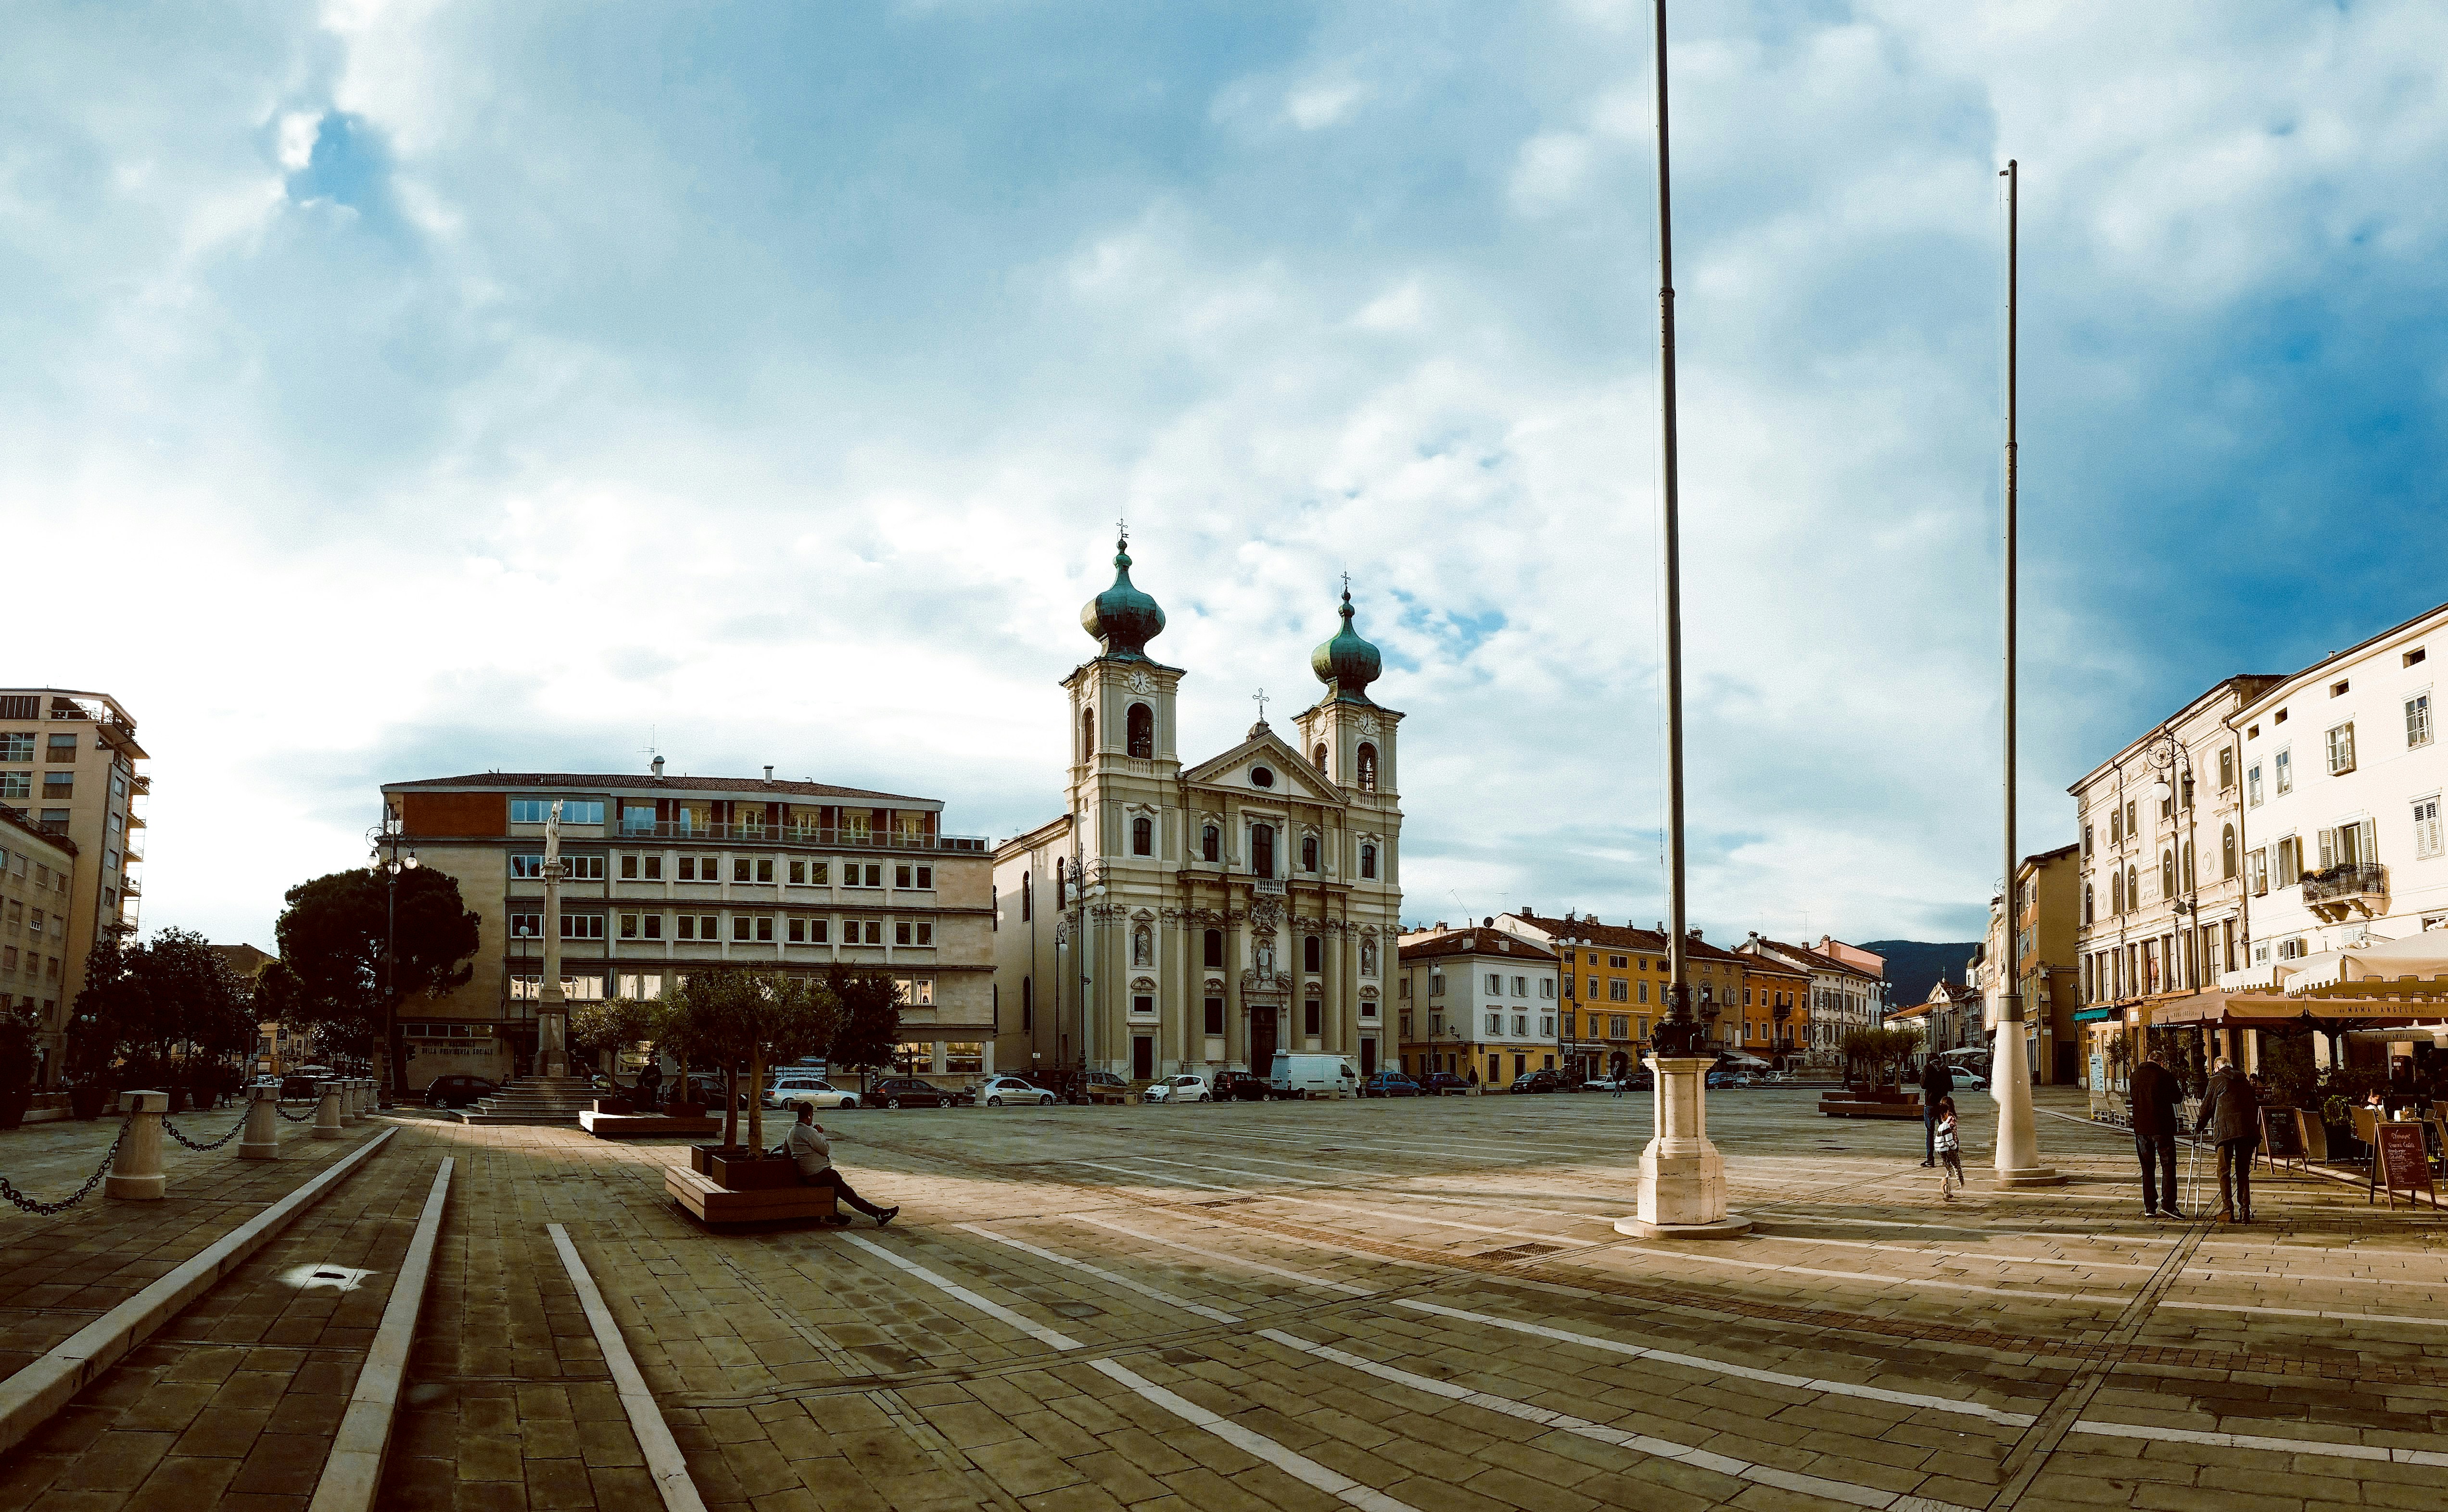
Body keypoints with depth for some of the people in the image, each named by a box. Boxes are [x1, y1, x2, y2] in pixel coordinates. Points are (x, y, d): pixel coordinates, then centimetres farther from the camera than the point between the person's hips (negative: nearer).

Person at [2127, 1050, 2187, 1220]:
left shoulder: (2135, 1075, 5)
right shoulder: (2165, 1075, -8)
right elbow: (2177, 1098, 1)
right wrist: (2181, 1090, 21)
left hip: (2141, 1128, 4)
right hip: (2162, 1128, -4)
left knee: (2148, 1168, 10)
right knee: (2168, 1166, 1)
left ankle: (2150, 1207, 8)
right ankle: (2168, 1204, -9)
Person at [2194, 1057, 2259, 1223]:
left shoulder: (2216, 1080, 9)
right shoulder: (2245, 1082, 21)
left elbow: (2207, 1106, 12)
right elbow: (2254, 1106, 22)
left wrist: (2199, 1127, 24)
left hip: (2225, 1129, -4)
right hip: (2248, 1129, 4)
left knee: (2224, 1171, 0)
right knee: (2243, 1172, 9)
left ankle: (2228, 1210, -8)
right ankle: (2245, 1212, 3)